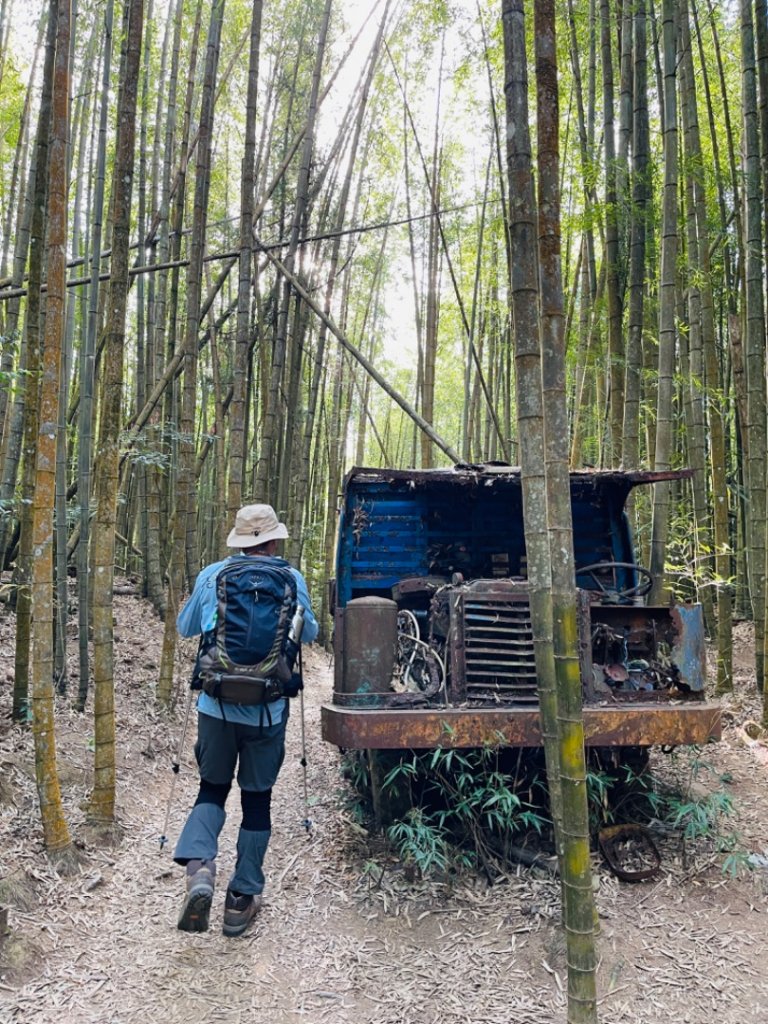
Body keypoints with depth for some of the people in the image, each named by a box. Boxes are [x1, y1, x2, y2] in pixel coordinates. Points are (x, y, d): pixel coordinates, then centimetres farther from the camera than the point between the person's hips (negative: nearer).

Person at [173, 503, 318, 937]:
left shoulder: (211, 576, -1)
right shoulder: (292, 580, -5)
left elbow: (185, 627, 13)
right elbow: (309, 634, 9)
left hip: (216, 705, 1)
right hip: (267, 710, -1)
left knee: (212, 788, 18)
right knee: (257, 797, 14)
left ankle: (198, 866, -7)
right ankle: (242, 898, 19)